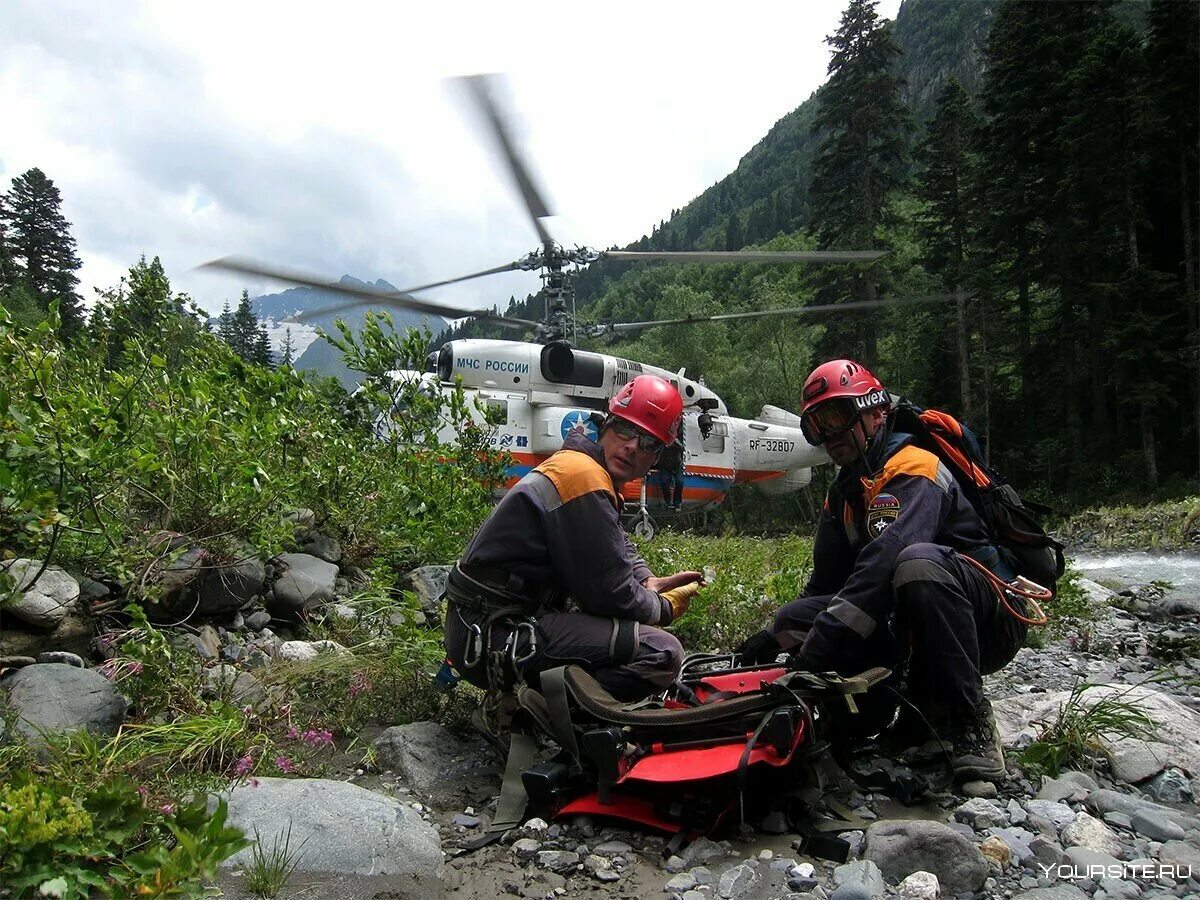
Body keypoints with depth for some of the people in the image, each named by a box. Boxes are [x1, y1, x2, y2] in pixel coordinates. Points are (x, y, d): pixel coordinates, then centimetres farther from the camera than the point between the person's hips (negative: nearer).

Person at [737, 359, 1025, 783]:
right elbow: (825, 585, 14)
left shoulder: (913, 468, -16)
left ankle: (968, 721, -22)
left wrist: (817, 647, -40)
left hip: (990, 618, -8)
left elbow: (884, 562, -34)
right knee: (794, 619, -9)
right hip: (909, 630, 8)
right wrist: (772, 637, -4)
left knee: (918, 563, -39)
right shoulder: (842, 495, 14)